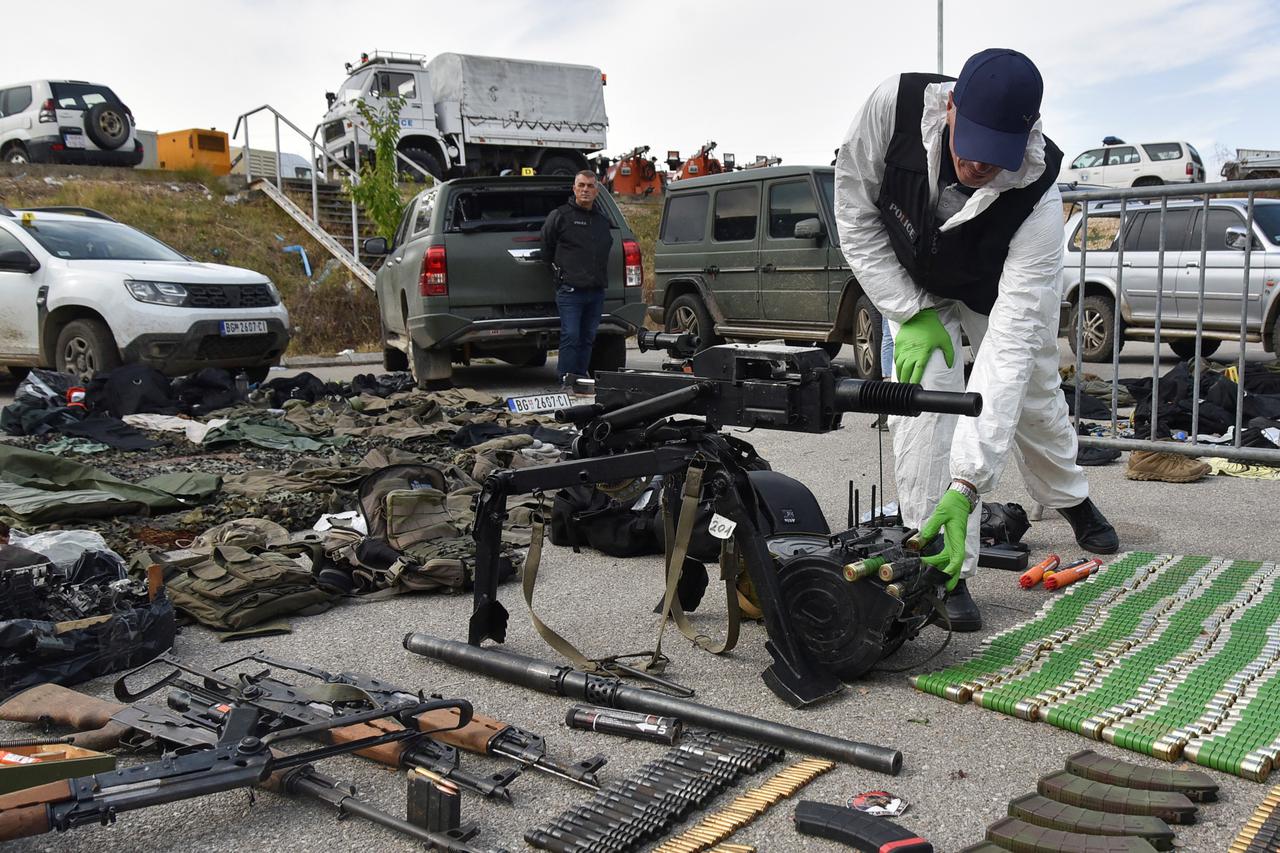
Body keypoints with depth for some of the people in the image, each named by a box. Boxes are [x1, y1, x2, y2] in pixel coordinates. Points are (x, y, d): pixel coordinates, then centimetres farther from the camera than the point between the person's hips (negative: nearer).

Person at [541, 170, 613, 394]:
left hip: (596, 290, 6)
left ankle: (581, 379, 18)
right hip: (570, 290, -5)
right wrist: (559, 270, 7)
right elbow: (546, 248, 5)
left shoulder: (603, 219, 16)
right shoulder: (559, 216, -1)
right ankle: (566, 381, -4)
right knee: (570, 336, -9)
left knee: (588, 338, 10)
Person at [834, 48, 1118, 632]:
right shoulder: (896, 105, -38)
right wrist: (911, 314, -24)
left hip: (1002, 289, 0)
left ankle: (1070, 499, 50)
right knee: (922, 404, -19)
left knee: (1032, 397, 16)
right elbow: (855, 211, -20)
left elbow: (1009, 343, -45)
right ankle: (945, 576, -9)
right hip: (914, 286, 1)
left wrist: (966, 485, -51)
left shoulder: (1038, 197, -41)